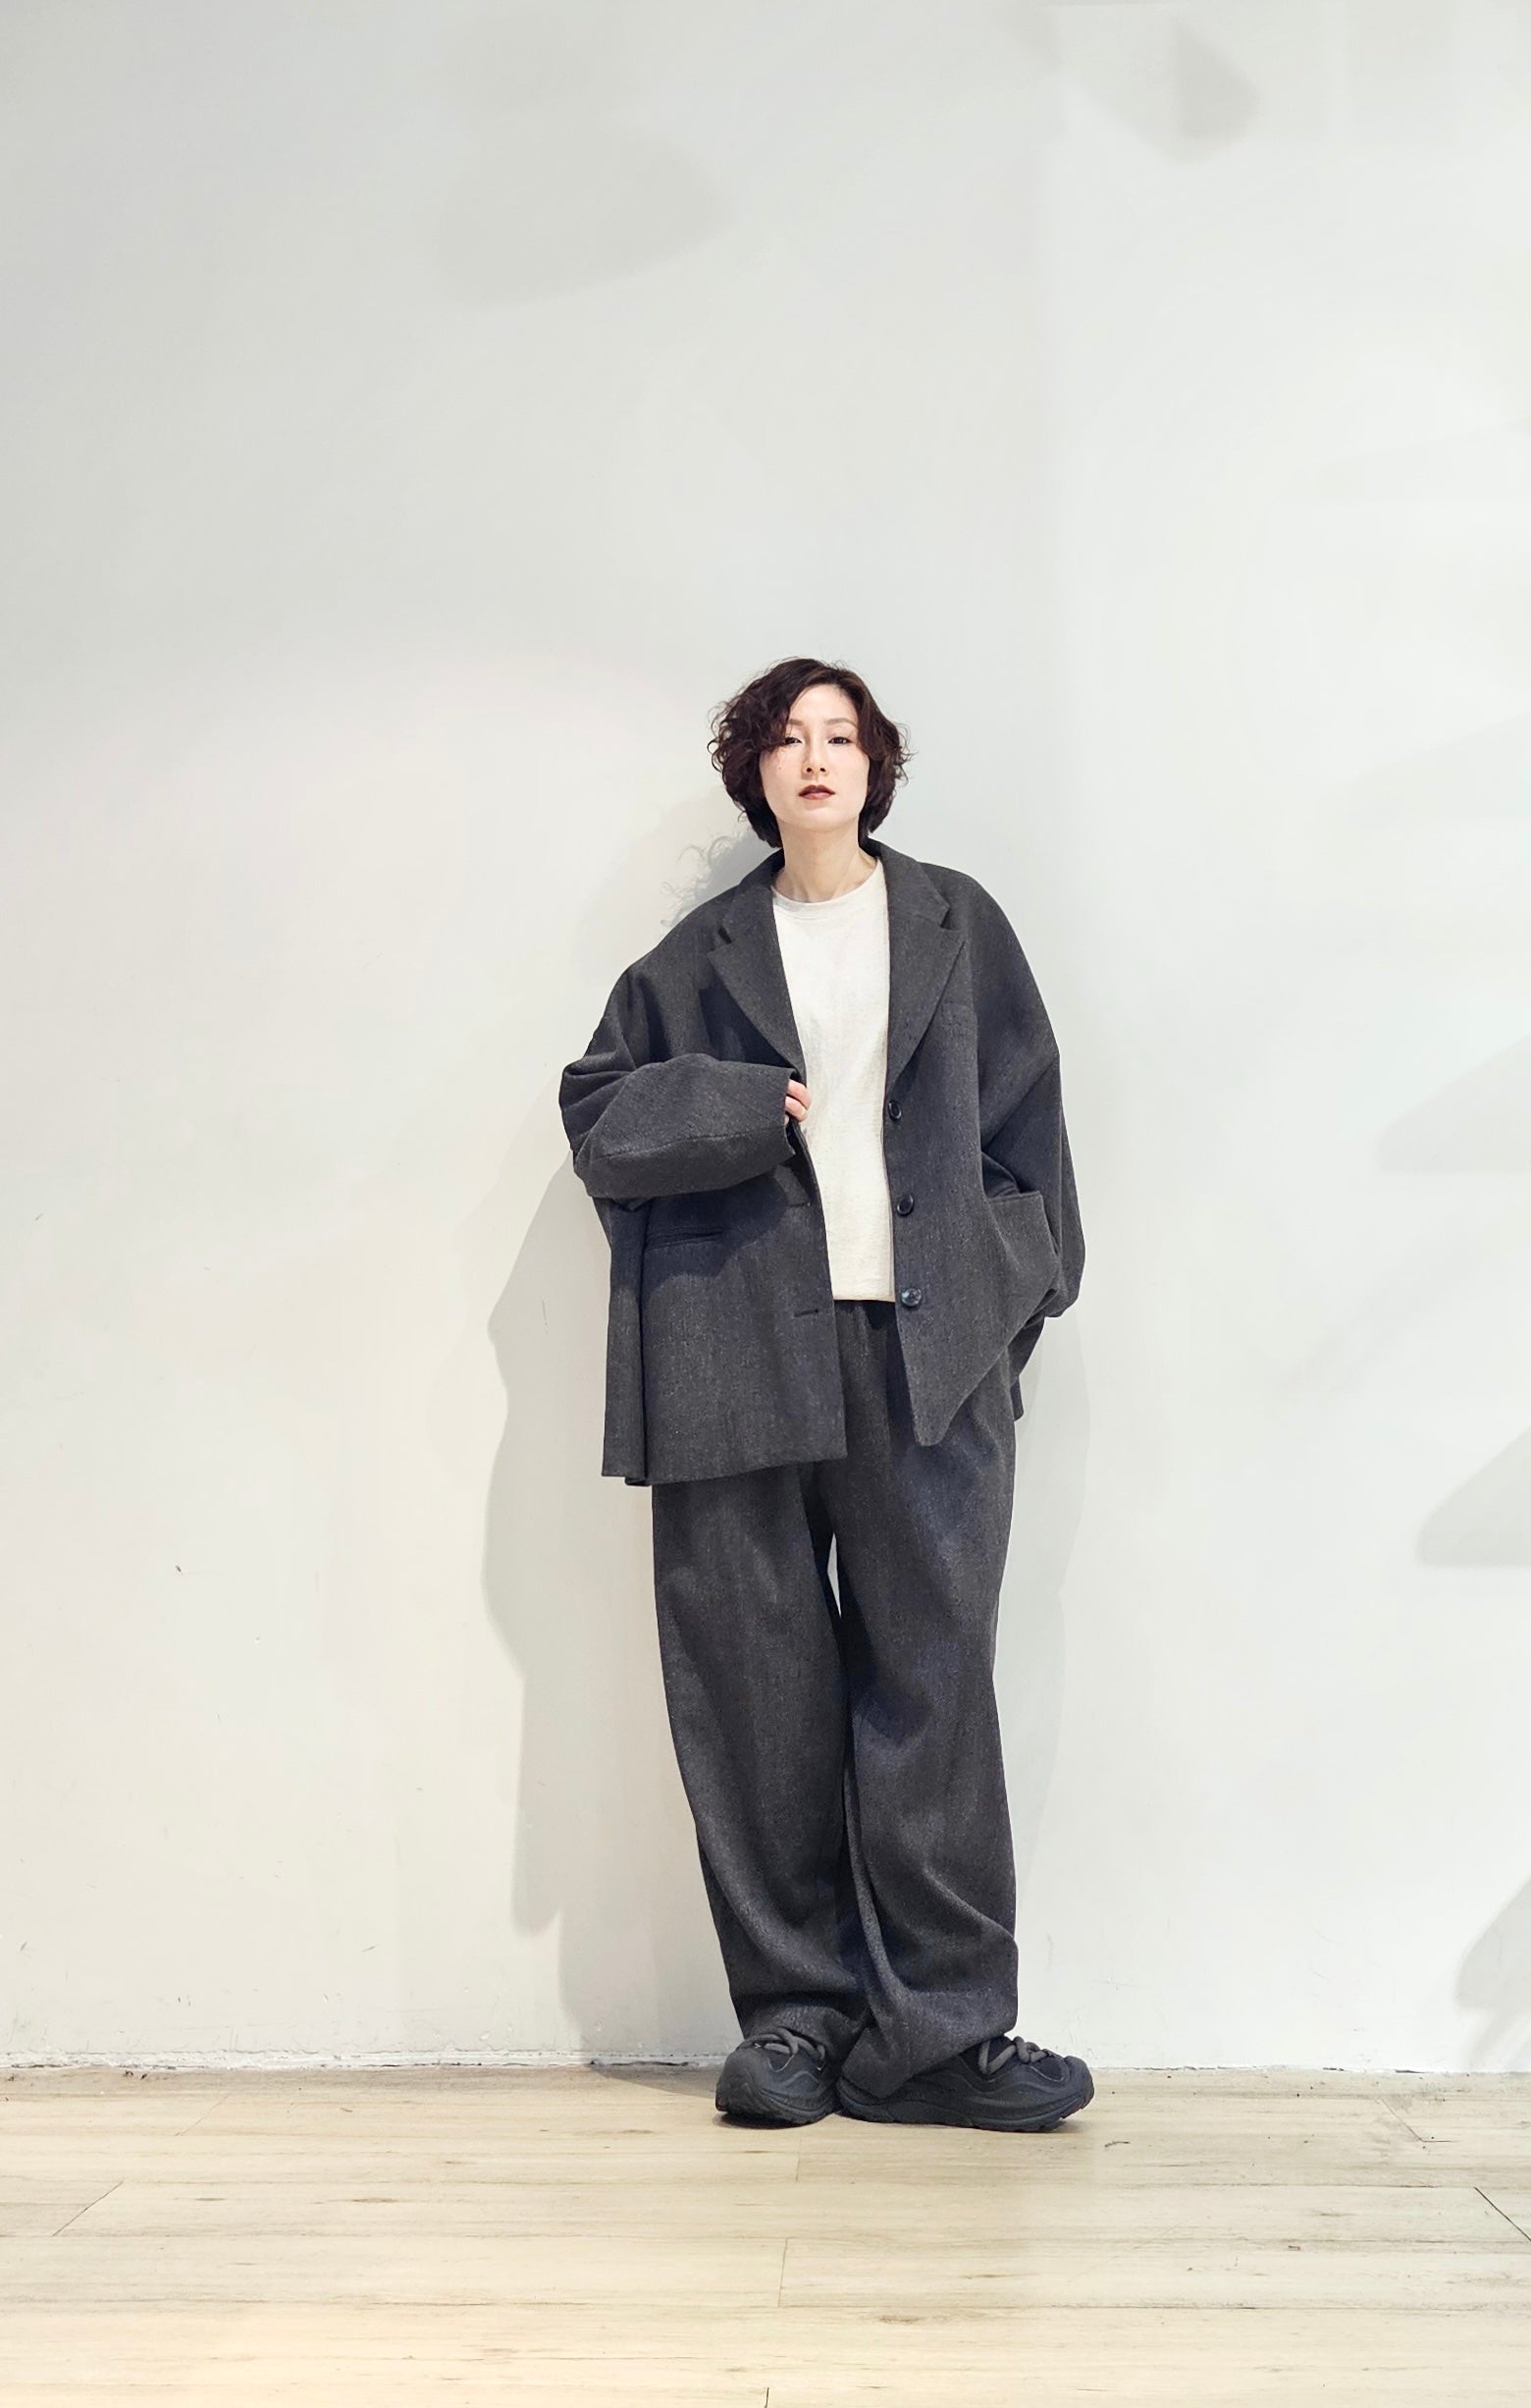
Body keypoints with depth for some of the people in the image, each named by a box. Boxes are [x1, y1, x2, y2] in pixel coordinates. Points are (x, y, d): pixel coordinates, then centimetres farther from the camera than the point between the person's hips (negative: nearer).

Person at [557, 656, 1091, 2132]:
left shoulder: (957, 926, 14)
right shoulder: (701, 955, 15)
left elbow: (1023, 1122, 12)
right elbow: (599, 1110, 9)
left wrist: (1013, 1298, 3)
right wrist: (750, 1110, -4)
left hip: (926, 1351, 0)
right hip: (738, 1357, 1)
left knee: (930, 1678, -3)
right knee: (760, 1689, 1)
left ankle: (938, 2031, 5)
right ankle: (795, 2016, 13)